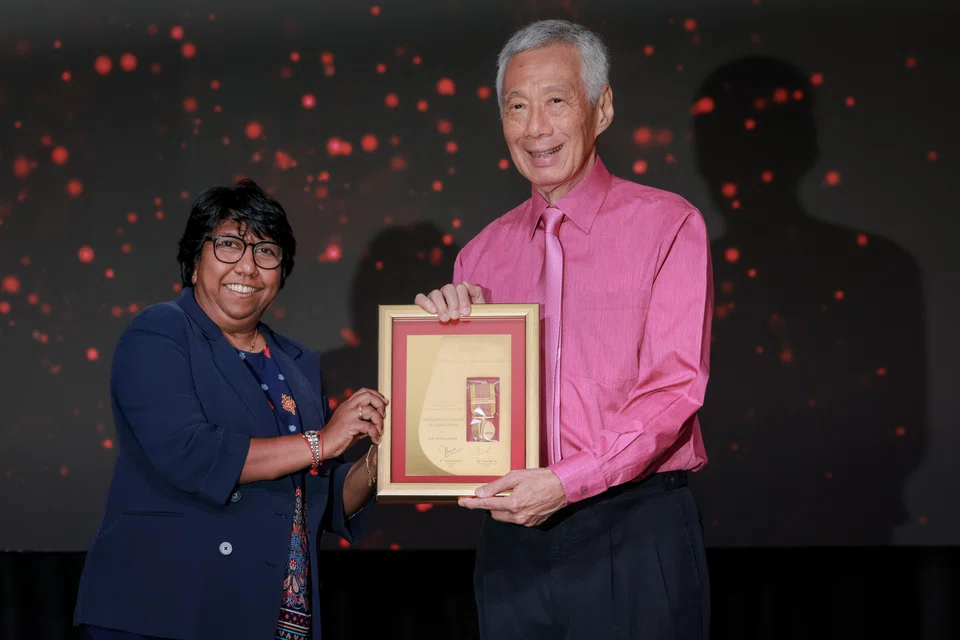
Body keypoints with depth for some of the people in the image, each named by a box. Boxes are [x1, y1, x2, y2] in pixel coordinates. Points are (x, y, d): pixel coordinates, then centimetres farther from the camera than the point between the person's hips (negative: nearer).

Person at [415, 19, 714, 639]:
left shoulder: (668, 226, -1)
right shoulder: (483, 254, 12)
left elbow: (675, 387, -10)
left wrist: (567, 482, -18)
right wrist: (446, 325, -3)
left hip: (634, 538, -4)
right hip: (514, 536, 4)